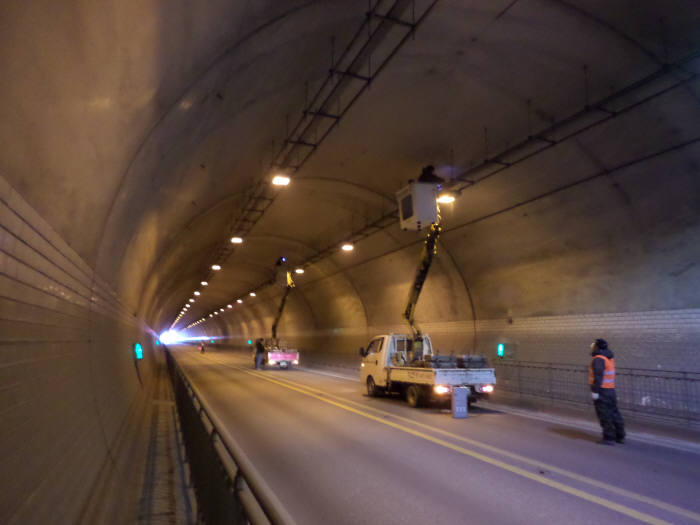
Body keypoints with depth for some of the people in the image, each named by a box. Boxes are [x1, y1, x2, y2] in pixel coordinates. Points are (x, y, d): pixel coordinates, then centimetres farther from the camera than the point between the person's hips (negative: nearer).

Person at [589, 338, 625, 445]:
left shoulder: (598, 359, -18)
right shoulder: (609, 357, 11)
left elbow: (598, 376, -24)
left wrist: (595, 391, -21)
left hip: (601, 391, -9)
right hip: (610, 389, 9)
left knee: (605, 415, -1)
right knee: (614, 413, 16)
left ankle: (609, 438, 3)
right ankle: (620, 436, 25)